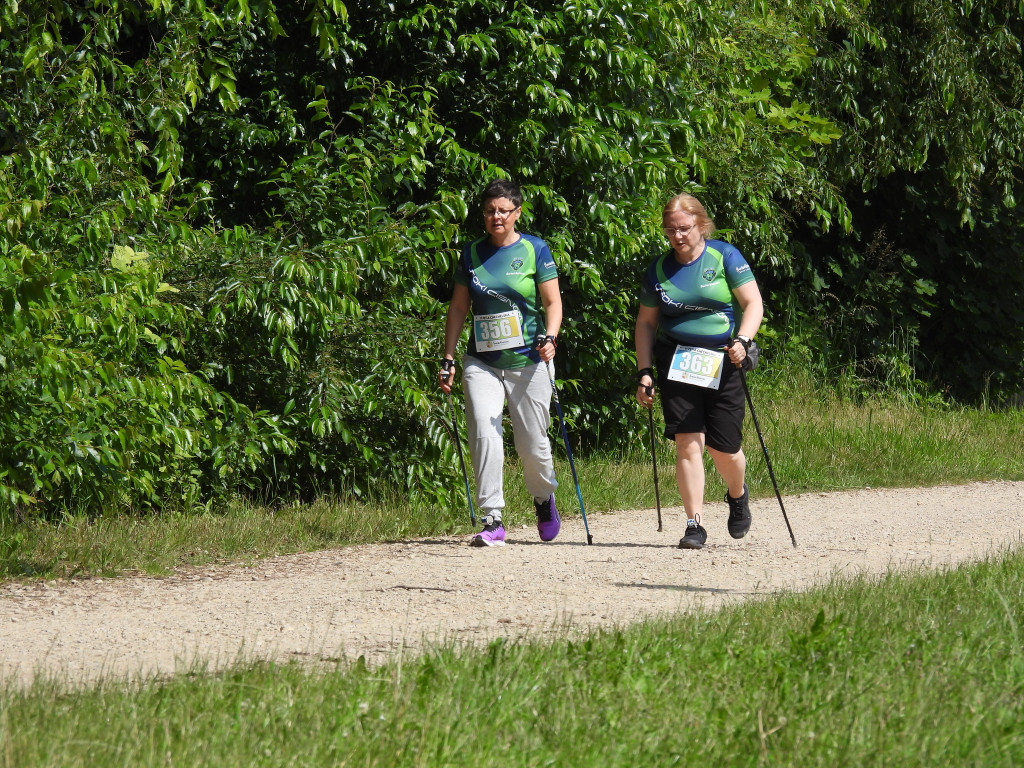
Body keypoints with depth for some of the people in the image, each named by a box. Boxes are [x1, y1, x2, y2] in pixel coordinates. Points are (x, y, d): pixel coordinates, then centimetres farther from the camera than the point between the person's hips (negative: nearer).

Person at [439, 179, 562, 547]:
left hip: (527, 362, -2)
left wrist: (549, 338, -18)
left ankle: (544, 499, 34)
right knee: (484, 433, -16)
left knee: (533, 444, 3)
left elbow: (553, 302, 0)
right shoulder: (472, 253, 8)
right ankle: (492, 520, -13)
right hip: (482, 362, 2)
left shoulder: (535, 250, 0)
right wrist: (447, 359, 9)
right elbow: (458, 308, 14)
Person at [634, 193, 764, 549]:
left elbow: (753, 303, -2)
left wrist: (742, 340, -20)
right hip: (677, 365, 2)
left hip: (722, 362, -2)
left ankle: (738, 495, 34)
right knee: (688, 441, -11)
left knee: (724, 448, -1)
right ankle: (694, 525, -9)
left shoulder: (725, 257, 0)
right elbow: (646, 322, 13)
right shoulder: (658, 268, 7)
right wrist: (644, 371, 5)